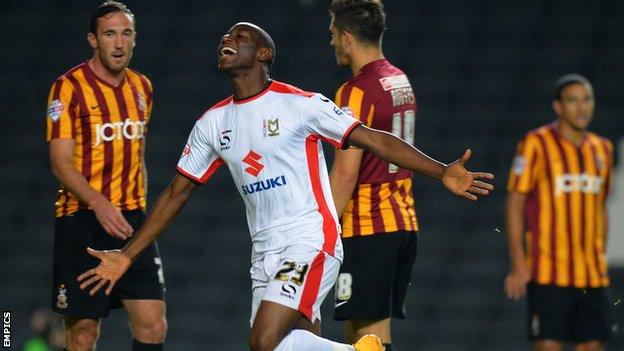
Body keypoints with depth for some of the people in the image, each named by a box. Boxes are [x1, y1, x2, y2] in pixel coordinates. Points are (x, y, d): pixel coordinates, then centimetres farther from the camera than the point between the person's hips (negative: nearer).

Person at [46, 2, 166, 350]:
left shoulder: (142, 87, 13)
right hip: (81, 220, -5)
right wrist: (99, 204, -25)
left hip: (131, 220, 5)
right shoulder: (69, 87, -5)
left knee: (153, 323, -7)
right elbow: (61, 162, -11)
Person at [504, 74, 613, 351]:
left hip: (593, 275, 5)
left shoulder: (602, 149, 13)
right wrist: (518, 263, -12)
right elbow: (515, 203, -5)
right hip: (548, 273, -5)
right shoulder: (537, 144, -4)